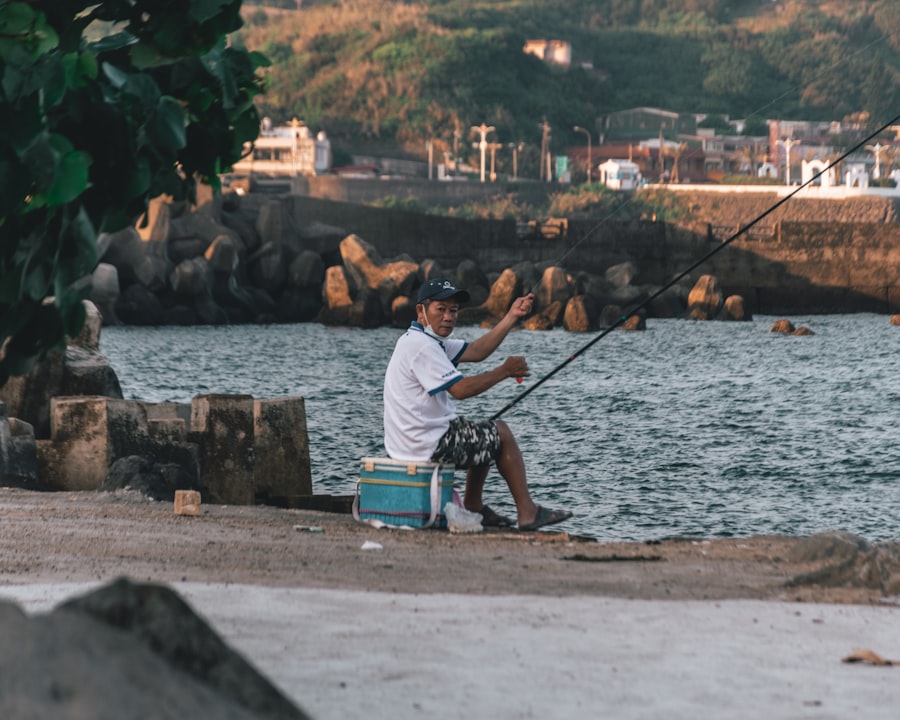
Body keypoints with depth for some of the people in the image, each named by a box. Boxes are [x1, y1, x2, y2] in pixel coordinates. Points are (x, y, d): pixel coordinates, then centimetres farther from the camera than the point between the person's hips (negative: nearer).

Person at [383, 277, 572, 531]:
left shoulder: (424, 339, 13)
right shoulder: (421, 346, -20)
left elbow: (476, 351, 12)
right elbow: (460, 389, -24)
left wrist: (512, 317, 7)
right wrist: (505, 371, -13)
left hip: (409, 441, 10)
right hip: (428, 446, -10)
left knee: (486, 436, 28)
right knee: (501, 434, 6)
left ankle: (474, 508, 28)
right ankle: (527, 513, 11)